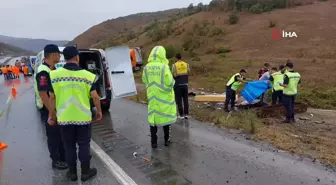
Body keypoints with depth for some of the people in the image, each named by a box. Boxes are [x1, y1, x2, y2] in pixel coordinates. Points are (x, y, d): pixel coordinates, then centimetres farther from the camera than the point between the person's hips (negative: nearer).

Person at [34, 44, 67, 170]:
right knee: (53, 136, 5)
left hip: (56, 107, 10)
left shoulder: (51, 69, 9)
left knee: (61, 134, 19)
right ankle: (56, 161, 21)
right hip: (49, 109, -9)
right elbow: (42, 93, -26)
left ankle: (63, 157, 34)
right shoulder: (43, 72, -22)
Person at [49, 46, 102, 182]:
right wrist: (99, 111, 7)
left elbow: (52, 98, 0)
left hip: (64, 118, 2)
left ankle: (72, 173, 28)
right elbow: (95, 97, -8)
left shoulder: (55, 75, -5)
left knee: (69, 146, 16)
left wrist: (52, 115, 11)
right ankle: (85, 172, 24)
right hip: (83, 117, -1)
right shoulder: (87, 75, -10)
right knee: (84, 145, 12)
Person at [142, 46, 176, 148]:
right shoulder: (164, 67, -16)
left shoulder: (146, 68, -2)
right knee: (166, 117, 12)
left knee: (153, 117, 11)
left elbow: (145, 81, 8)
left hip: (152, 97, 3)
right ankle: (167, 140, 23)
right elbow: (170, 83, -15)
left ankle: (154, 142, 17)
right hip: (165, 97, -3)